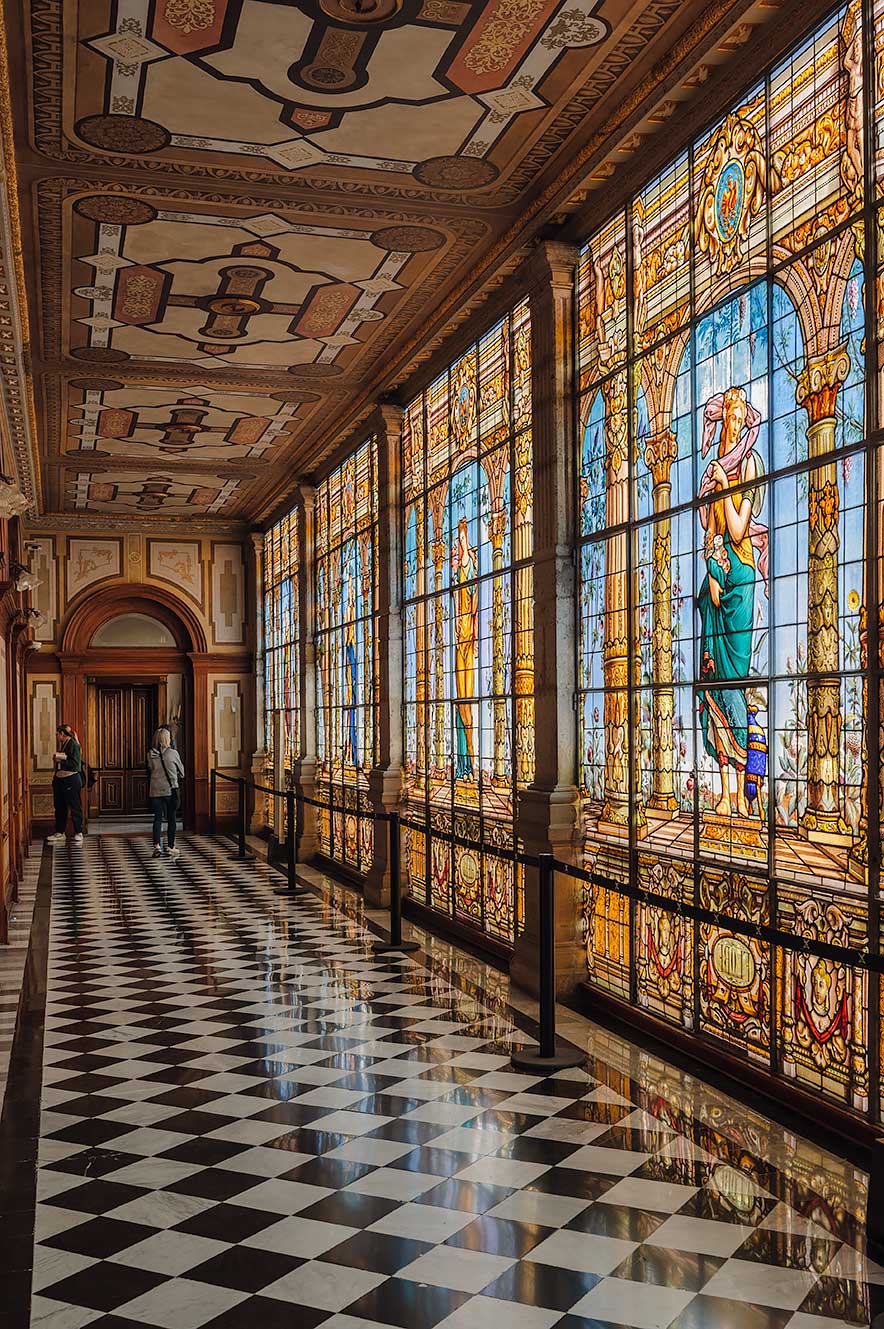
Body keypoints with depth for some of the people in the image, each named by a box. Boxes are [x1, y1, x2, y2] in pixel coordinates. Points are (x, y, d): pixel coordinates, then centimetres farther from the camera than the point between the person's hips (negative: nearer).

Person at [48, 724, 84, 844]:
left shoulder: (73, 745, -12)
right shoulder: (63, 745, 15)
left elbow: (75, 764, -19)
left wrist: (60, 760, -16)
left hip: (71, 780, -9)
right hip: (60, 780, 9)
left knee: (75, 807, -2)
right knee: (60, 807, 12)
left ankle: (78, 833, 4)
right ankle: (60, 832, 20)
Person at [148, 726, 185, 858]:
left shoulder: (150, 754, 0)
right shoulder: (173, 753, -8)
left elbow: (150, 771, 10)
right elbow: (182, 770, 5)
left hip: (155, 790, 2)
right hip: (171, 790, -2)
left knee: (157, 818, 5)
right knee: (171, 819, 7)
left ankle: (157, 845, -10)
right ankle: (171, 848, 11)